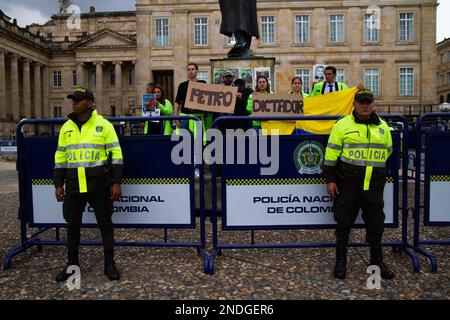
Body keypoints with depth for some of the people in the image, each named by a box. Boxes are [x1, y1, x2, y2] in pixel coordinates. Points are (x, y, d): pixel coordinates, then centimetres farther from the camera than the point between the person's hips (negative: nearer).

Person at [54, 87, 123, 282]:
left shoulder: (104, 125, -3)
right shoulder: (66, 127, 9)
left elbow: (116, 154, -5)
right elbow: (60, 157, 13)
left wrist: (116, 182, -10)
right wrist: (58, 184, 8)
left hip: (99, 185, -4)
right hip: (74, 185, 4)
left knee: (105, 224, 4)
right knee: (72, 224, 11)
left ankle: (109, 264, 17)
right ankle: (72, 264, 26)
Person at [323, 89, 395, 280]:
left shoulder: (382, 127, 11)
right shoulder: (343, 125, -2)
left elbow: (387, 151, 23)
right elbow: (331, 154, -4)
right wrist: (330, 180, -6)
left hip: (374, 186, 4)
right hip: (347, 185, -3)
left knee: (375, 224, 12)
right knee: (344, 223, 5)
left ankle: (377, 262, 28)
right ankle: (341, 261, 20)